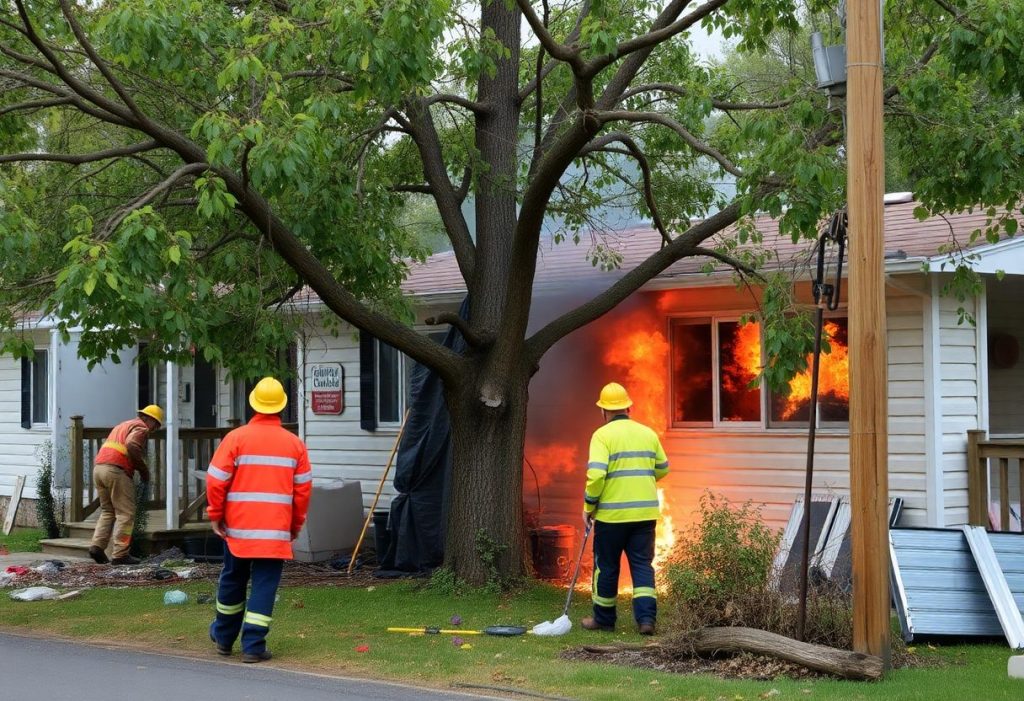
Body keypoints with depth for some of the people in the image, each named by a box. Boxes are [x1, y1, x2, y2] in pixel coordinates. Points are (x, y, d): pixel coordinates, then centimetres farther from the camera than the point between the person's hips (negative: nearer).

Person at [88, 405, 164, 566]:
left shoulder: (123, 425, 29)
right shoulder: (141, 428, 0)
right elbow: (132, 445, -19)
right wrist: (144, 469, -9)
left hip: (98, 467, 8)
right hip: (116, 470, -8)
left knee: (107, 511, 17)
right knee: (125, 514, -3)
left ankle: (97, 545, 2)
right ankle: (120, 555, -6)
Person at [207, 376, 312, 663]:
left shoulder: (235, 438, -4)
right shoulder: (295, 443, 1)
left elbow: (216, 479, -6)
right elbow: (303, 488, 4)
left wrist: (215, 515, 6)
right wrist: (297, 524, 15)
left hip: (237, 526, 1)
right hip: (276, 530, -1)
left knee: (232, 579, 17)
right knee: (265, 584, 2)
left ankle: (224, 636, 33)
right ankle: (254, 645, -4)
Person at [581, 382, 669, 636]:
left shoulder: (603, 435, -8)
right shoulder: (648, 433, 8)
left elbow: (596, 474, -18)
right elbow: (662, 468, 18)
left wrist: (588, 506, -6)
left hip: (612, 513, -4)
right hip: (645, 512, 4)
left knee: (606, 566, 10)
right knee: (642, 565, 7)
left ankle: (603, 618, 21)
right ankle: (646, 617, -6)